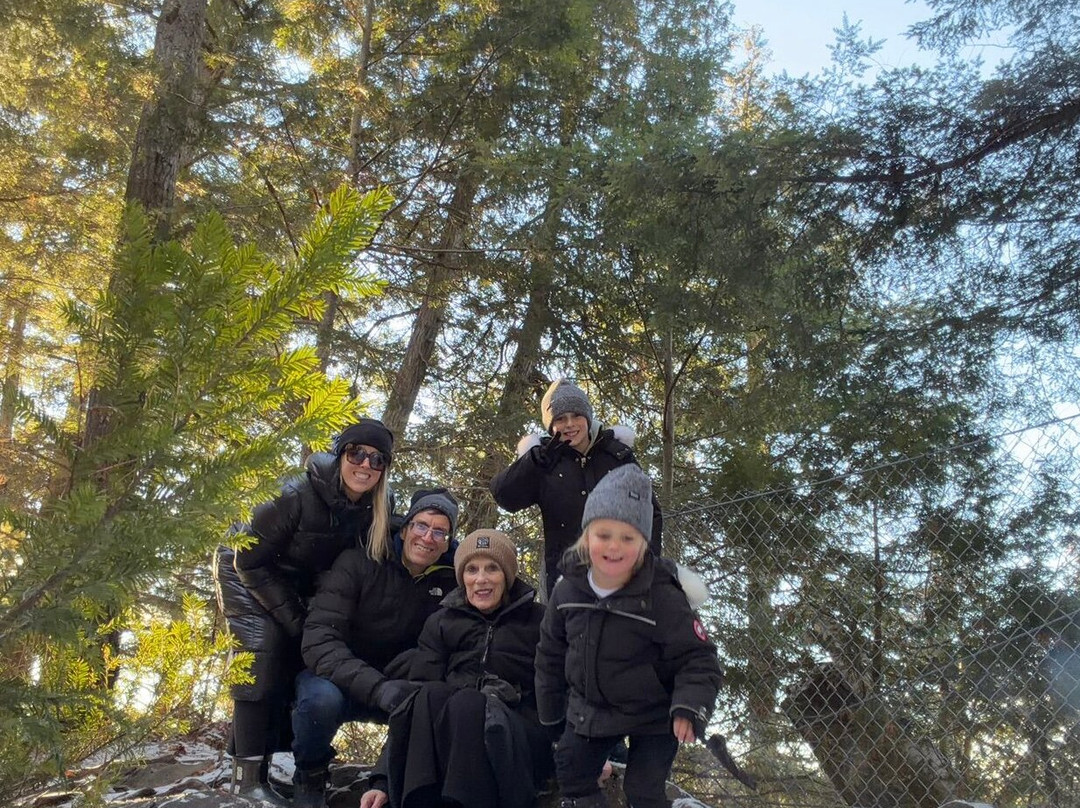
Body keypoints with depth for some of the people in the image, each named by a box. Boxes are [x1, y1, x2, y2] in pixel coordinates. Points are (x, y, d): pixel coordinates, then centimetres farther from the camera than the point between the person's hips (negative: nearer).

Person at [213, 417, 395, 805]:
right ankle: (248, 776, -8)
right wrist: (292, 617, -21)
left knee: (301, 661, 1)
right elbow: (249, 561, -24)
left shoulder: (378, 508, -19)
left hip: (297, 585, 5)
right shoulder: (297, 496, -34)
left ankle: (279, 764, 14)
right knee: (262, 659, -15)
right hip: (247, 573, -5)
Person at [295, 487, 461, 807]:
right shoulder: (358, 563, -18)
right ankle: (310, 778, -4)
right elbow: (319, 640, -26)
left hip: (397, 684, 3)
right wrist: (377, 688, -41)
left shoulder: (451, 578, -7)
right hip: (336, 677, -3)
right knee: (322, 698, -36)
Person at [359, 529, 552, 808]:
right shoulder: (441, 623, 11)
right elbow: (415, 694, 1)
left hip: (519, 741, -2)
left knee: (466, 702, -32)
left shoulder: (537, 620, 9)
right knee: (431, 695, -30)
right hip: (448, 735, 2)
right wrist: (383, 779, -10)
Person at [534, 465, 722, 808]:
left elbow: (698, 658, -21)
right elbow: (551, 653, 3)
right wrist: (550, 709, 10)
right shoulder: (567, 590, -13)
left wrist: (689, 709, -37)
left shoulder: (661, 597, -27)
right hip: (589, 709, 5)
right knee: (571, 773, 15)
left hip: (653, 716, -4)